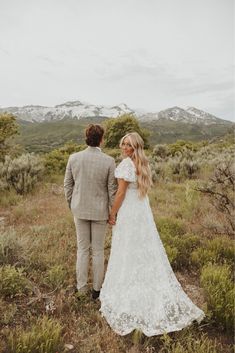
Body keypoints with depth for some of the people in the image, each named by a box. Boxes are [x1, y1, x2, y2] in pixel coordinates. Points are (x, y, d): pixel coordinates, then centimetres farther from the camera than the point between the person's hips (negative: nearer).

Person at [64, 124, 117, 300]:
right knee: (98, 250, 13)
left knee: (82, 248, 16)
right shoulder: (109, 161, -15)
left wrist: (72, 205, 13)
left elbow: (68, 185, -1)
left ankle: (82, 287, 27)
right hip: (100, 211, -2)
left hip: (80, 209, 2)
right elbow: (112, 190, -10)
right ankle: (97, 288, 26)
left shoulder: (74, 158, -8)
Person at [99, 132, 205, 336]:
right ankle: (160, 298, 26)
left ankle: (128, 295, 23)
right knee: (147, 252, 15)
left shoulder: (126, 163, -17)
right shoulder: (143, 163, 8)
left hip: (128, 213, -8)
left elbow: (121, 193, -18)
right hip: (144, 211, 8)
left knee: (128, 254, 6)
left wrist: (112, 214, -8)